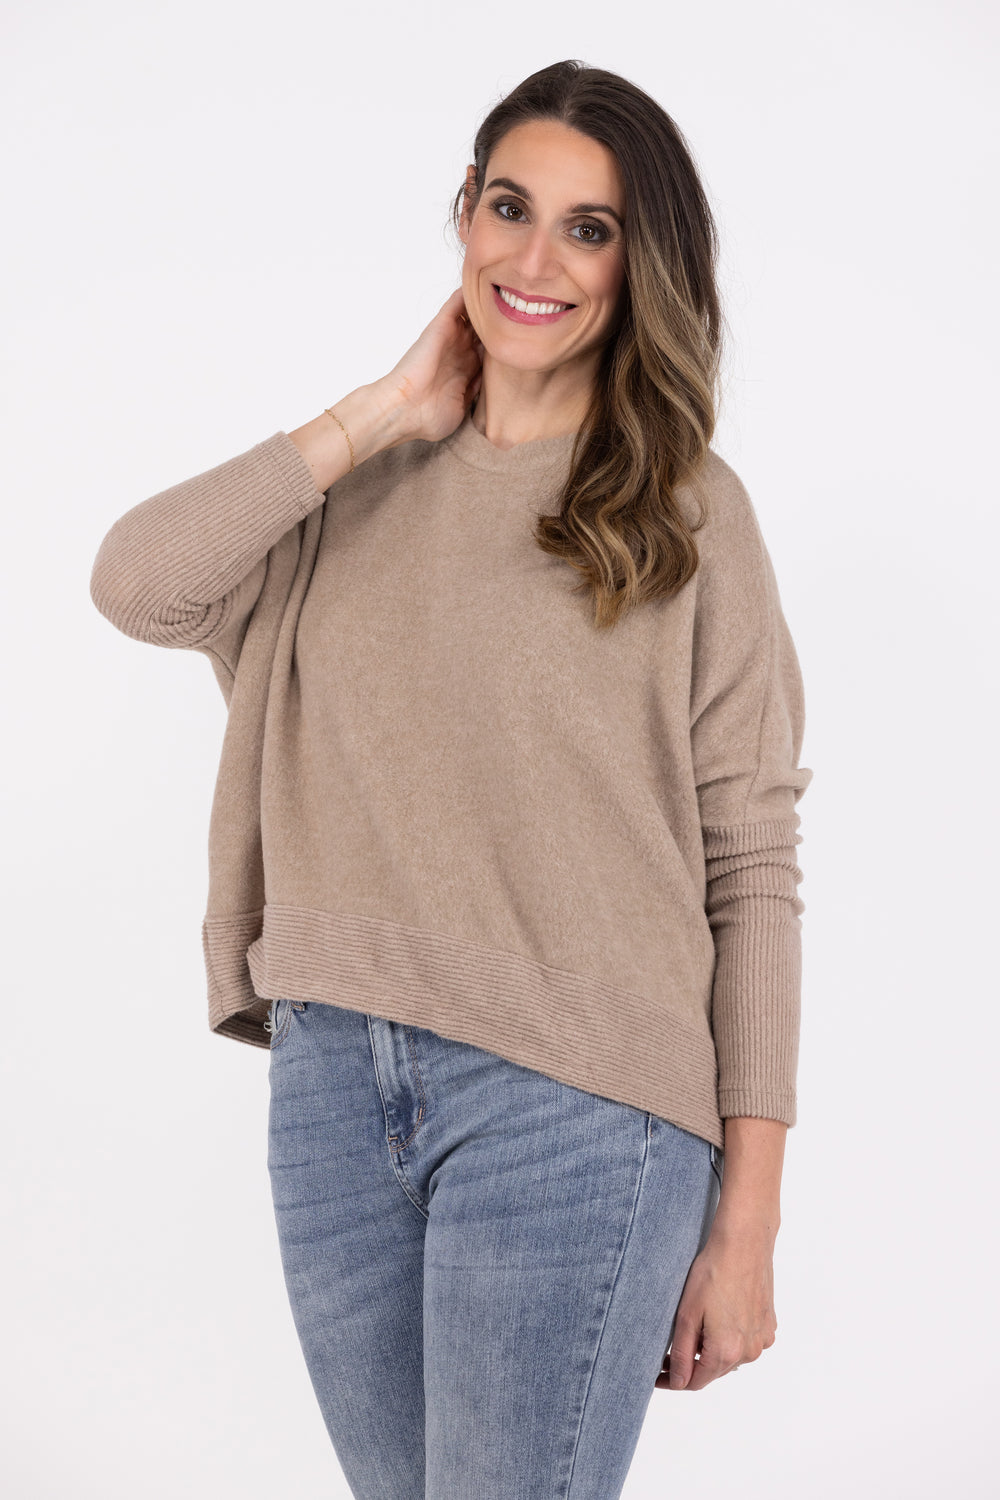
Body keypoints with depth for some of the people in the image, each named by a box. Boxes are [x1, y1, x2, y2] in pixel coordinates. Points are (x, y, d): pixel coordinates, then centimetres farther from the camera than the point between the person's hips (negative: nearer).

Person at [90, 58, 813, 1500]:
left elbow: (752, 866, -4)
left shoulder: (686, 510, -1)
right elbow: (135, 585, -6)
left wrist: (747, 1219, -7)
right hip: (331, 1081, 4)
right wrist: (385, 412, -3)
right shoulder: (364, 486, 10)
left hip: (570, 1105, -4)